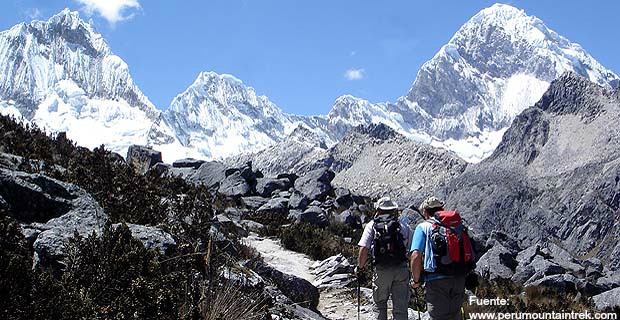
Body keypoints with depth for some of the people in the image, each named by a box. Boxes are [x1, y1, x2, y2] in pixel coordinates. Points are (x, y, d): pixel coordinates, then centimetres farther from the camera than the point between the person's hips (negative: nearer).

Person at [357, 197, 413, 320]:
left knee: (380, 304, 17)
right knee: (400, 307, 6)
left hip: (382, 270, -1)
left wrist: (360, 267, 6)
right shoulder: (404, 226, 8)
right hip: (402, 269, 1)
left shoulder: (372, 225, 3)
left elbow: (364, 249, -8)